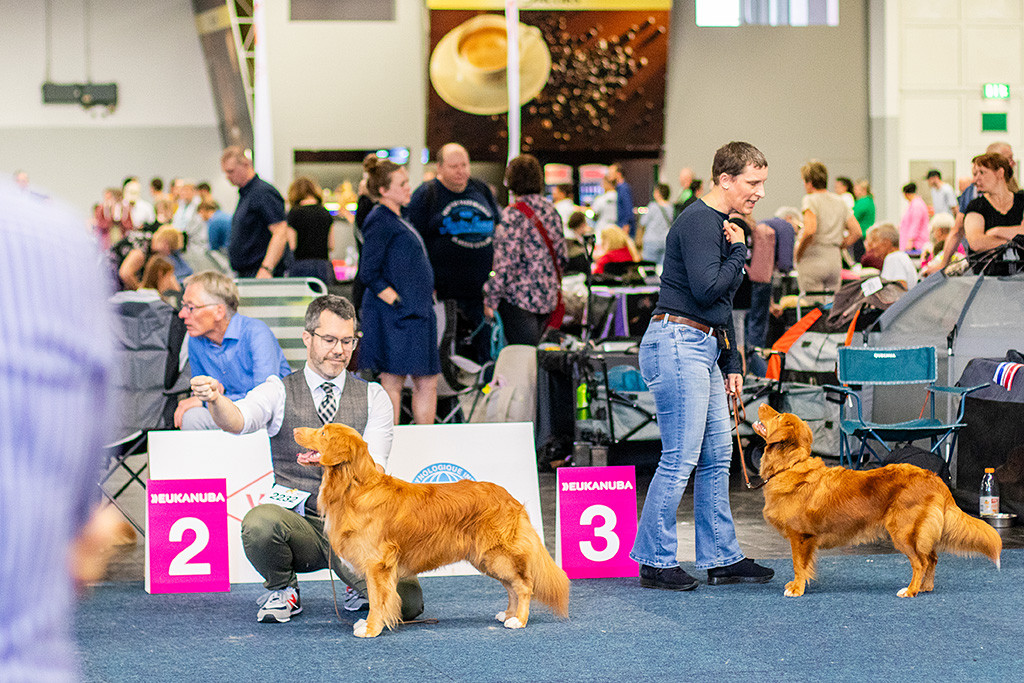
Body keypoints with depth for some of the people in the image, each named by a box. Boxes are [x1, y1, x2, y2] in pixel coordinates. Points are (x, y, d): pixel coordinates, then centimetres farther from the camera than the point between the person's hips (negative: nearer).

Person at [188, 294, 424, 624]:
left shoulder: (373, 397, 9)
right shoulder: (279, 392, 5)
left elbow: (373, 470, -4)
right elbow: (237, 419, -16)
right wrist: (216, 399, -40)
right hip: (298, 521, 0)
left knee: (407, 603, -23)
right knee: (258, 521, -36)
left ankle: (363, 585, 16)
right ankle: (282, 591, -2)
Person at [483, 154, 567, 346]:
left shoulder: (513, 215, -13)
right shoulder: (551, 211, 9)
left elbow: (506, 262, -18)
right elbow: (562, 257, 14)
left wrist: (490, 299, -12)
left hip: (520, 297, -7)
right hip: (548, 298, 7)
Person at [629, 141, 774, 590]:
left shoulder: (722, 224, 19)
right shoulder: (699, 222, -13)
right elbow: (707, 289, -23)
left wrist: (731, 364, 23)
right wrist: (738, 251, -9)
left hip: (701, 348, 10)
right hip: (677, 343, -10)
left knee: (717, 455, 10)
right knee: (680, 459, -8)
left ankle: (722, 558, 16)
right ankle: (655, 561, -1)